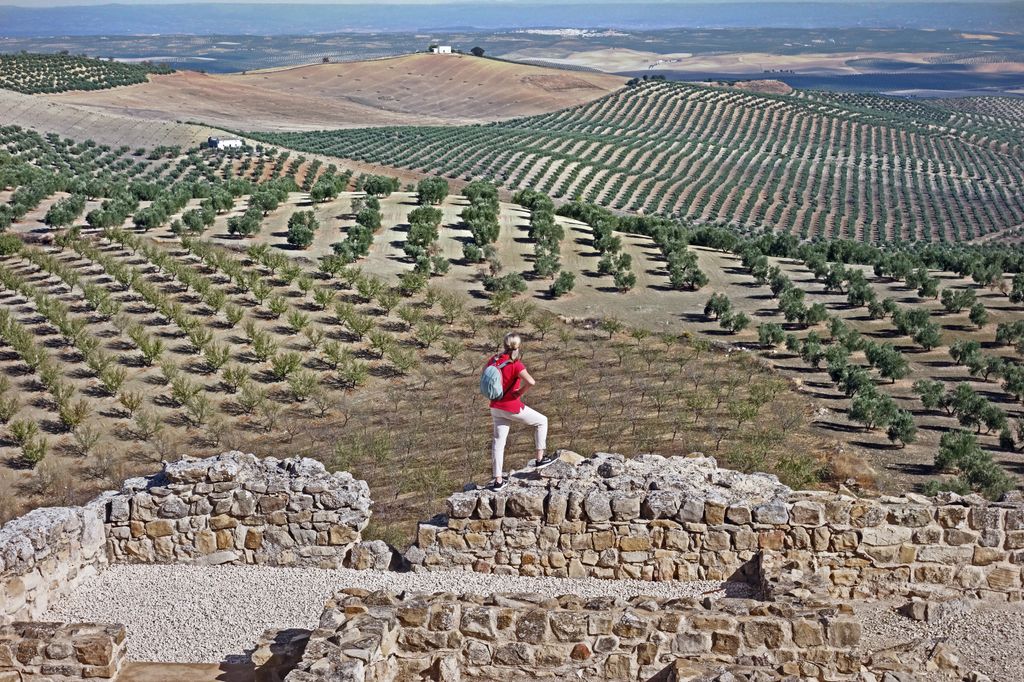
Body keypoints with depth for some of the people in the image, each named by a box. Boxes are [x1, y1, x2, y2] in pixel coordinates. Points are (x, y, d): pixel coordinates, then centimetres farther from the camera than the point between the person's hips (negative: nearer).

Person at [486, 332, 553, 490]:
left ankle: (498, 480, 13)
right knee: (542, 421, 15)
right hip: (512, 408, -6)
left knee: (498, 441, 11)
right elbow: (531, 382, -34)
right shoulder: (516, 365, -20)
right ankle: (540, 458, 19)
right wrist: (520, 392, -17)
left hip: (496, 408, 6)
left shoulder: (494, 360, -1)